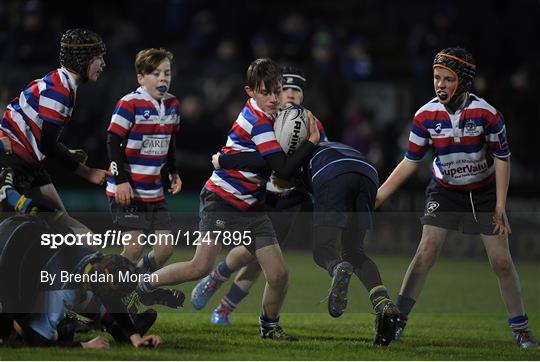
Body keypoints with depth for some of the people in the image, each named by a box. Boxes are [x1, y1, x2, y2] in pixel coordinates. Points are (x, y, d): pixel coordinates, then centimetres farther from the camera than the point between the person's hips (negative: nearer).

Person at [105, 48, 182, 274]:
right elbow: (113, 142, -13)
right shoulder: (129, 104, -14)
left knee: (165, 247, 2)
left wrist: (173, 173, 16)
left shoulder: (172, 104, 8)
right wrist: (121, 181, -17)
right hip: (127, 189, -7)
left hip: (154, 191, 7)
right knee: (135, 246, -12)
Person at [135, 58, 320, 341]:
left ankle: (269, 326, 20)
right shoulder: (259, 122, -20)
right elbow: (284, 170, -24)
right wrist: (311, 141, -20)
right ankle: (140, 286, 2)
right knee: (201, 267, -18)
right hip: (221, 201, -8)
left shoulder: (263, 112, 6)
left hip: (252, 209, 8)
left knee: (278, 274, -3)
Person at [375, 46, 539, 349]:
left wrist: (500, 206, -13)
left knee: (502, 261, -3)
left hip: (484, 192, -1)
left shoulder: (486, 114, -20)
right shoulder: (425, 116, -14)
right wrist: (379, 195, -10)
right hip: (444, 191, 1)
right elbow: (410, 162, -5)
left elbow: (502, 159, -10)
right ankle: (398, 319, -11)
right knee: (427, 252, -15)